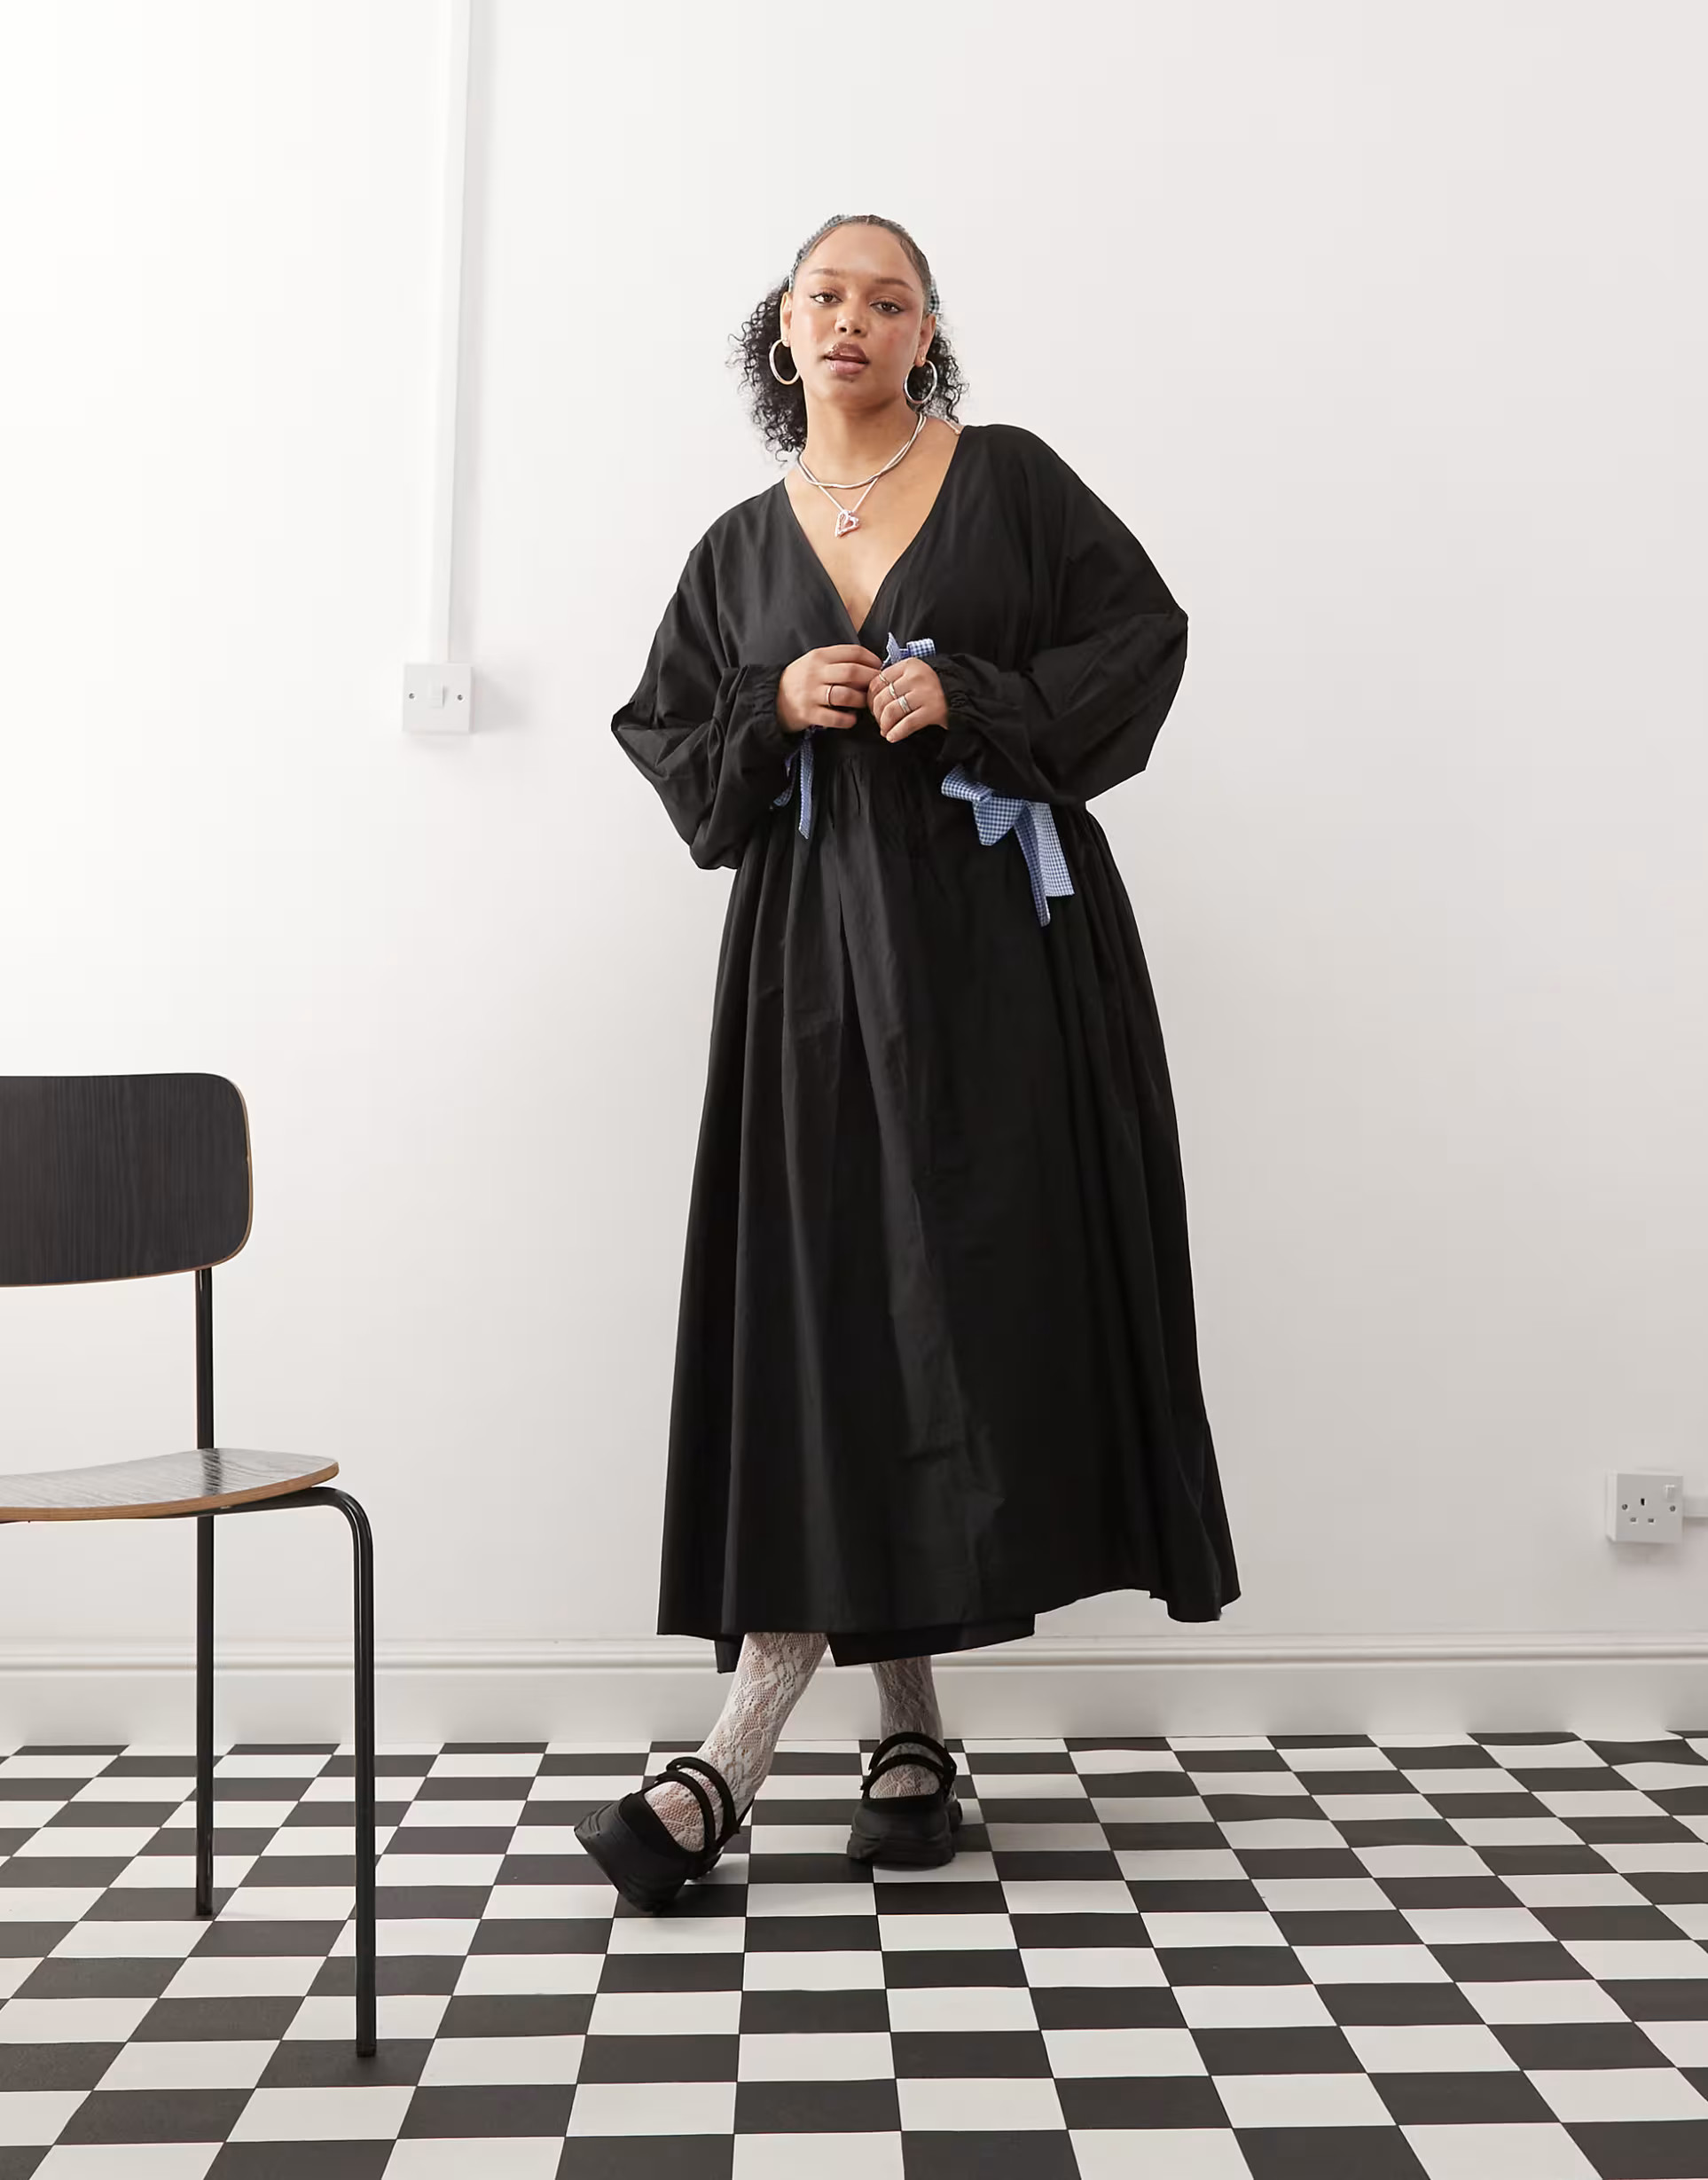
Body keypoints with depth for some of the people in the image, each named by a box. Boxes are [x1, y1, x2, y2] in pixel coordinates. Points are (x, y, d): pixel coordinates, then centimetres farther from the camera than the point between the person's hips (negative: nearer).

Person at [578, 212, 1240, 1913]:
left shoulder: (1009, 479, 7)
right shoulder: (743, 548, 15)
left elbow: (1141, 639, 1)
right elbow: (663, 738, 14)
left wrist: (972, 699, -12)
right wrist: (775, 712, -5)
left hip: (997, 943, -2)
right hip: (818, 955, 3)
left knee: (958, 1292, -9)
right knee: (825, 1302, -4)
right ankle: (907, 1730, 6)